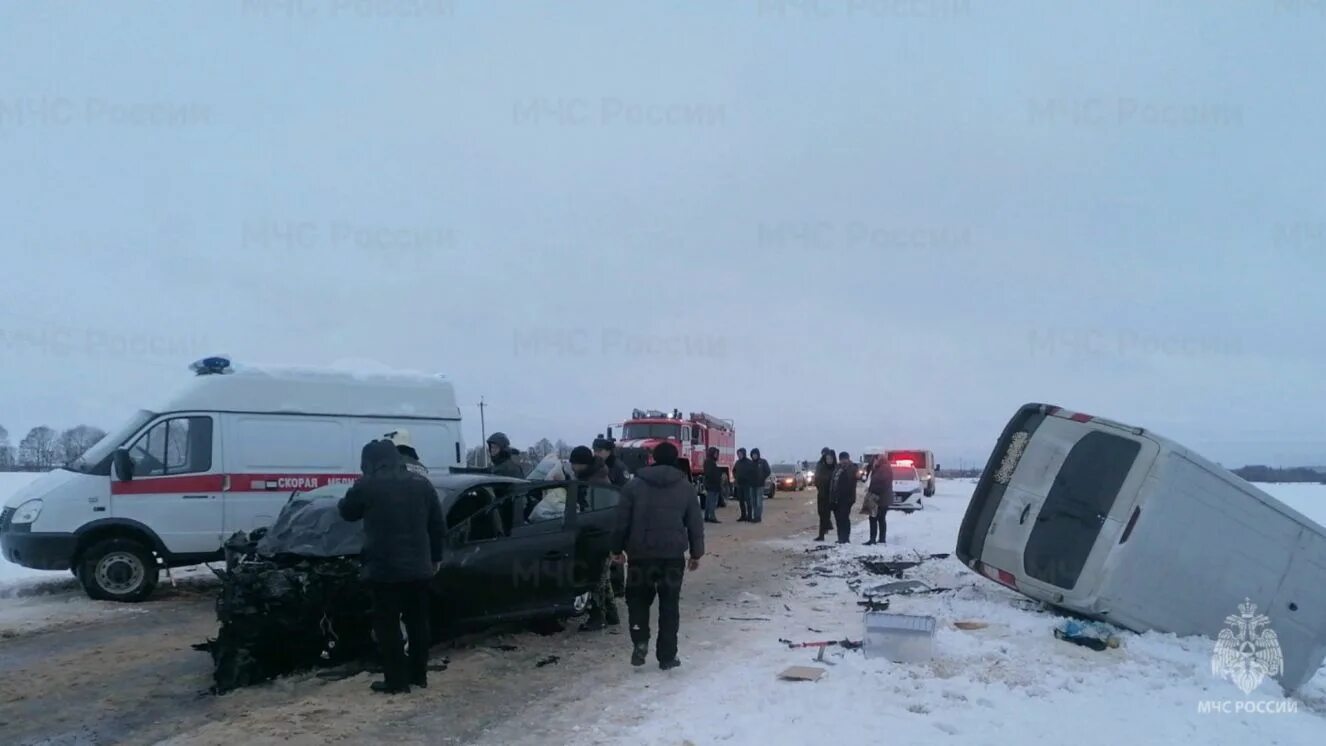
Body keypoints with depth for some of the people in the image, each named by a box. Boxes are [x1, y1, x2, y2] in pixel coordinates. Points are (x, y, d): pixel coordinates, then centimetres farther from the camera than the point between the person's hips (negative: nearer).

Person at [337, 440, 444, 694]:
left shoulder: (367, 486, -6)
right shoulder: (421, 483, 8)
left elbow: (347, 512, 13)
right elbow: (437, 524, 12)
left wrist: (342, 501, 36)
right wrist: (436, 558, 21)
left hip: (384, 569, -5)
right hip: (418, 567, 5)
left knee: (388, 626, 4)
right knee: (418, 623, 14)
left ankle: (397, 681, 6)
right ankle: (419, 676, 22)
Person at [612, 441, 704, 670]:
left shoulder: (634, 485, 1)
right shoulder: (685, 487, 4)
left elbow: (622, 521, 1)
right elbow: (695, 524, 6)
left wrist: (617, 548, 12)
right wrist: (696, 553, 15)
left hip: (640, 553, 0)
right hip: (673, 555, 1)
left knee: (638, 598, 17)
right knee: (669, 605, 9)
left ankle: (640, 641, -3)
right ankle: (667, 656, 11)